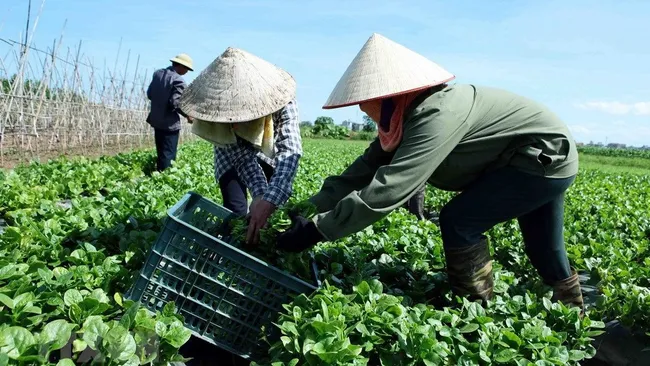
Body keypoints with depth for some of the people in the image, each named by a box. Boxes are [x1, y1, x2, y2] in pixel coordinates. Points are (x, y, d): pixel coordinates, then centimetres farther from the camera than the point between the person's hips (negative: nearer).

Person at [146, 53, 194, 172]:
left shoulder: (157, 73, 5)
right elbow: (175, 103, -22)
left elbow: (149, 94, 10)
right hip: (169, 123, -8)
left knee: (161, 152, 19)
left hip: (156, 120, 8)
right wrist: (187, 115, -8)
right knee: (168, 154, 0)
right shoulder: (179, 81, -19)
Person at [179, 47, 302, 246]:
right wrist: (260, 193, -49)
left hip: (268, 153, 1)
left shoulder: (280, 98, -38)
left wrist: (270, 199, -62)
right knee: (236, 210, -13)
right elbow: (242, 156, -32)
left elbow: (291, 149, -48)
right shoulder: (218, 106, -34)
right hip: (233, 156, 0)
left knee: (276, 202, -5)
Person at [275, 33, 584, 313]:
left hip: (546, 157, -9)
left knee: (458, 221, -15)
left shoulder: (436, 116, -33)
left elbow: (387, 188, -38)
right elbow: (366, 168, -2)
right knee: (545, 254, 18)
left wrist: (316, 231, -33)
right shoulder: (407, 117, -2)